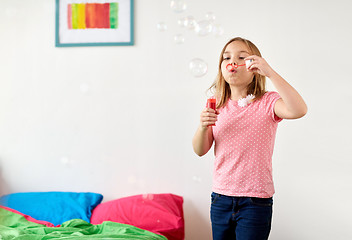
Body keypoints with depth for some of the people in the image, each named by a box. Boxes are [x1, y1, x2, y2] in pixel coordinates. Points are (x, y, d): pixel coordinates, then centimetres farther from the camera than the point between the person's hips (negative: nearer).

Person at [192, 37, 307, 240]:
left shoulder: (266, 103, -7)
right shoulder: (218, 106, 5)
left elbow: (299, 110, -29)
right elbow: (200, 151, 4)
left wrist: (270, 72, -27)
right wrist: (203, 126, -17)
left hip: (255, 202, -4)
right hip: (220, 198, 4)